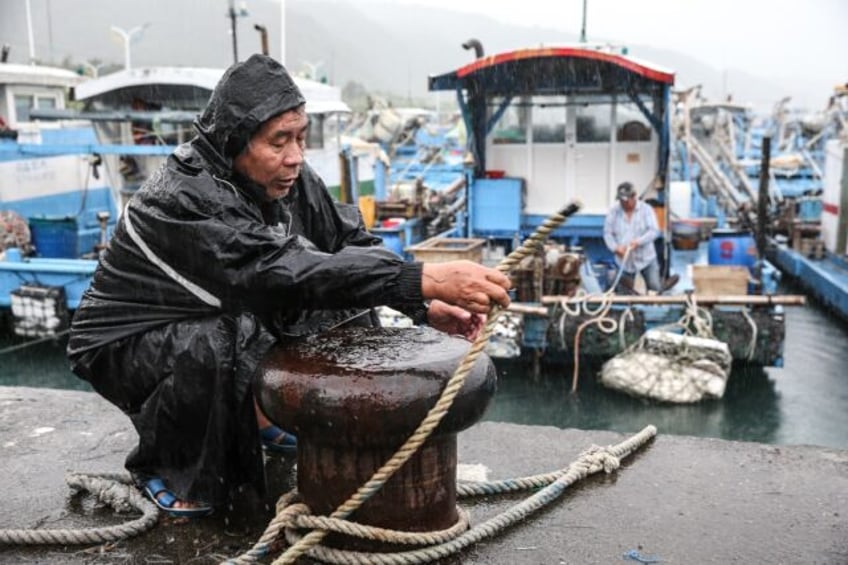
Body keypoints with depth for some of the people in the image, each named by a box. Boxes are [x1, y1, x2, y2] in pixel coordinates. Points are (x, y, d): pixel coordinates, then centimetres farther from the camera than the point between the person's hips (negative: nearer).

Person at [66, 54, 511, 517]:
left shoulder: (286, 178, -12)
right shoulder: (182, 199, -33)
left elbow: (350, 241, -8)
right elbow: (280, 272, -45)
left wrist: (426, 305, -26)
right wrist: (424, 279, -53)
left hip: (218, 319, 6)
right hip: (126, 343, -6)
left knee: (348, 307, -8)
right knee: (222, 343, -38)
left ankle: (261, 417, 9)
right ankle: (166, 468, -9)